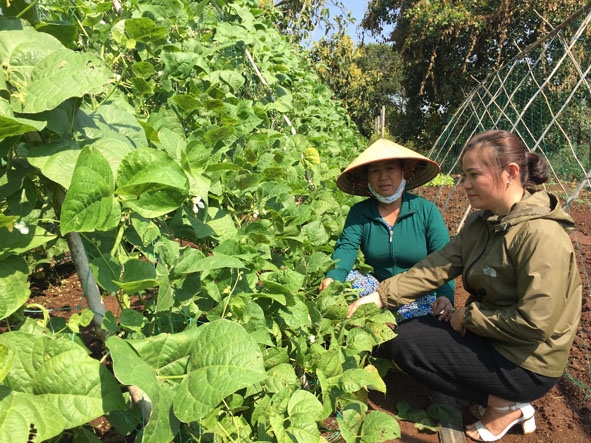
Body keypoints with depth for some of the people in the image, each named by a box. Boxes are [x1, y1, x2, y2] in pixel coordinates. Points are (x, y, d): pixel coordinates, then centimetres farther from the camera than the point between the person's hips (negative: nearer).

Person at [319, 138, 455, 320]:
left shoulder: (426, 210, -5)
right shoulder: (359, 213, 1)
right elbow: (346, 248, -14)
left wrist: (445, 299, -32)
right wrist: (332, 277, -37)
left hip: (421, 297, -2)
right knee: (346, 278, -24)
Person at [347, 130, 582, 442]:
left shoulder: (541, 235, -25)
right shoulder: (482, 221, 1)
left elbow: (534, 323, -27)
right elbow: (437, 266, -6)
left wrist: (468, 316, -15)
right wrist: (381, 295, -15)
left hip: (526, 364, -8)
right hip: (492, 336, 8)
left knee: (403, 343, -12)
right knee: (407, 327, 8)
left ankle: (504, 405, 2)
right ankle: (503, 396, 11)